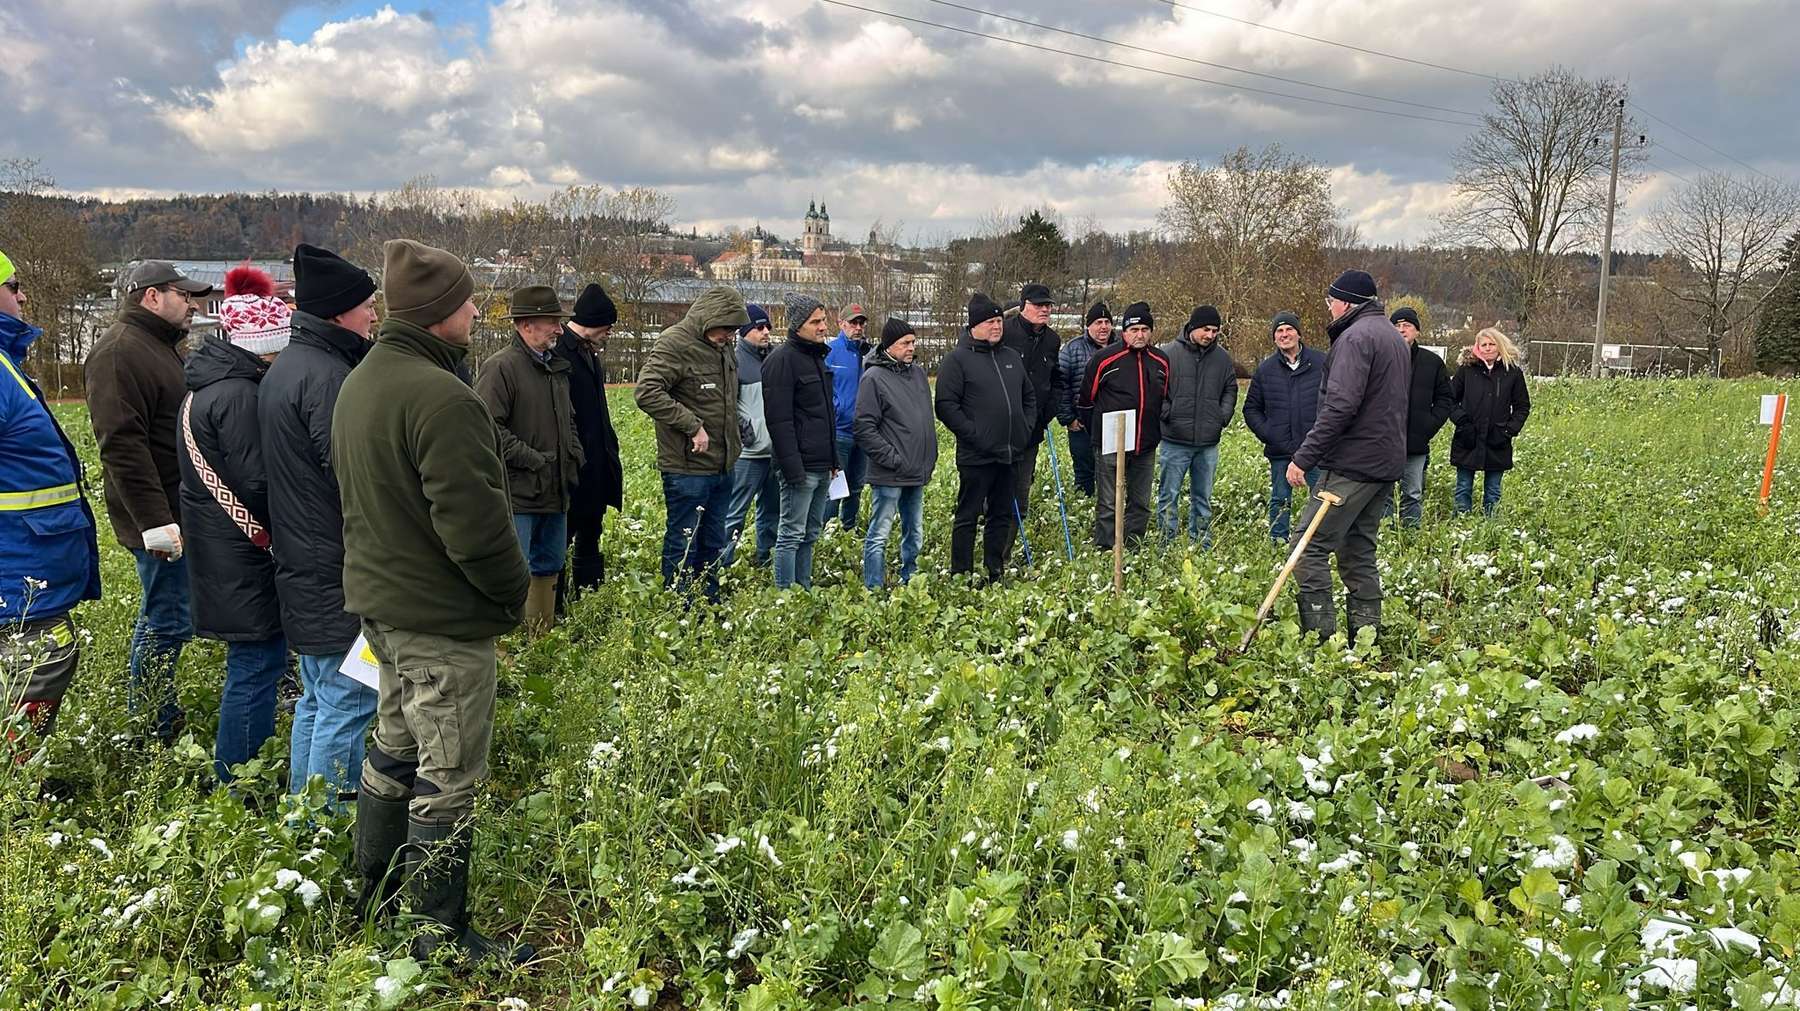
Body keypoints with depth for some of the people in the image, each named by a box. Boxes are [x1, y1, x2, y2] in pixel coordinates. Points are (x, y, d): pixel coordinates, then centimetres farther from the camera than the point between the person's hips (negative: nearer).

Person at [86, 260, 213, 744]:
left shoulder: (160, 345, 19)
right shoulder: (120, 352, -14)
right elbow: (123, 445, -23)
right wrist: (156, 521, -26)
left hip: (178, 513, 11)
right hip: (162, 518, -11)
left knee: (162, 615, 18)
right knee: (167, 621, -5)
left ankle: (158, 719, 30)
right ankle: (151, 733, 6)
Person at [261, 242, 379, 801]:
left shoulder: (283, 368, 15)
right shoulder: (328, 376, -18)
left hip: (299, 565, 11)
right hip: (338, 573, -11)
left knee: (317, 701, 20)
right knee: (347, 704, -3)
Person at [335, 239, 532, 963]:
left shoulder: (359, 382, 8)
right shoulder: (442, 399, -24)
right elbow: (475, 524, -26)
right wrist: (515, 592, -11)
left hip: (377, 602, 10)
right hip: (442, 620, -10)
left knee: (395, 747, 23)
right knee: (448, 778, 2)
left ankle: (374, 894, 37)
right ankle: (442, 936, 14)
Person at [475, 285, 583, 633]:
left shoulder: (557, 366, 15)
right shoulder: (501, 367, -13)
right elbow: (489, 427, -21)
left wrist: (575, 456, 13)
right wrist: (532, 459, -18)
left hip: (555, 493, 9)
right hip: (518, 494, -9)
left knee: (549, 568, 18)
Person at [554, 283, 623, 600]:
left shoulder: (591, 356, 15)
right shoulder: (558, 354, -15)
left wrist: (610, 453, 16)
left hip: (596, 471, 9)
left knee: (589, 540, 16)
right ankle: (555, 608, 8)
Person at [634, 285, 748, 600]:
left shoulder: (723, 349, 12)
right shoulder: (675, 344, -14)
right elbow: (646, 392, -24)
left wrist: (734, 440, 16)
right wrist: (692, 425, -23)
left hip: (722, 468, 8)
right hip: (687, 468, -8)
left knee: (713, 546, 17)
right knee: (683, 547, 0)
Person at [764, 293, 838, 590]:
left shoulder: (816, 356, 17)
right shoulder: (782, 360, -12)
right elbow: (779, 419, -18)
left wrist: (833, 460, 20)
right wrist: (792, 467, -22)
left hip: (822, 466, 9)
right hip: (802, 467, -9)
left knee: (810, 534, 14)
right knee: (792, 535, -3)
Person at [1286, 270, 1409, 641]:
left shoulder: (1356, 336, -12)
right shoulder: (1393, 336, 21)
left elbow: (1340, 405, -22)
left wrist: (1304, 457, -21)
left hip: (1352, 464, -10)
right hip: (1386, 463, 10)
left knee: (1310, 545, -8)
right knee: (1358, 550, 14)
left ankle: (1319, 635, -10)